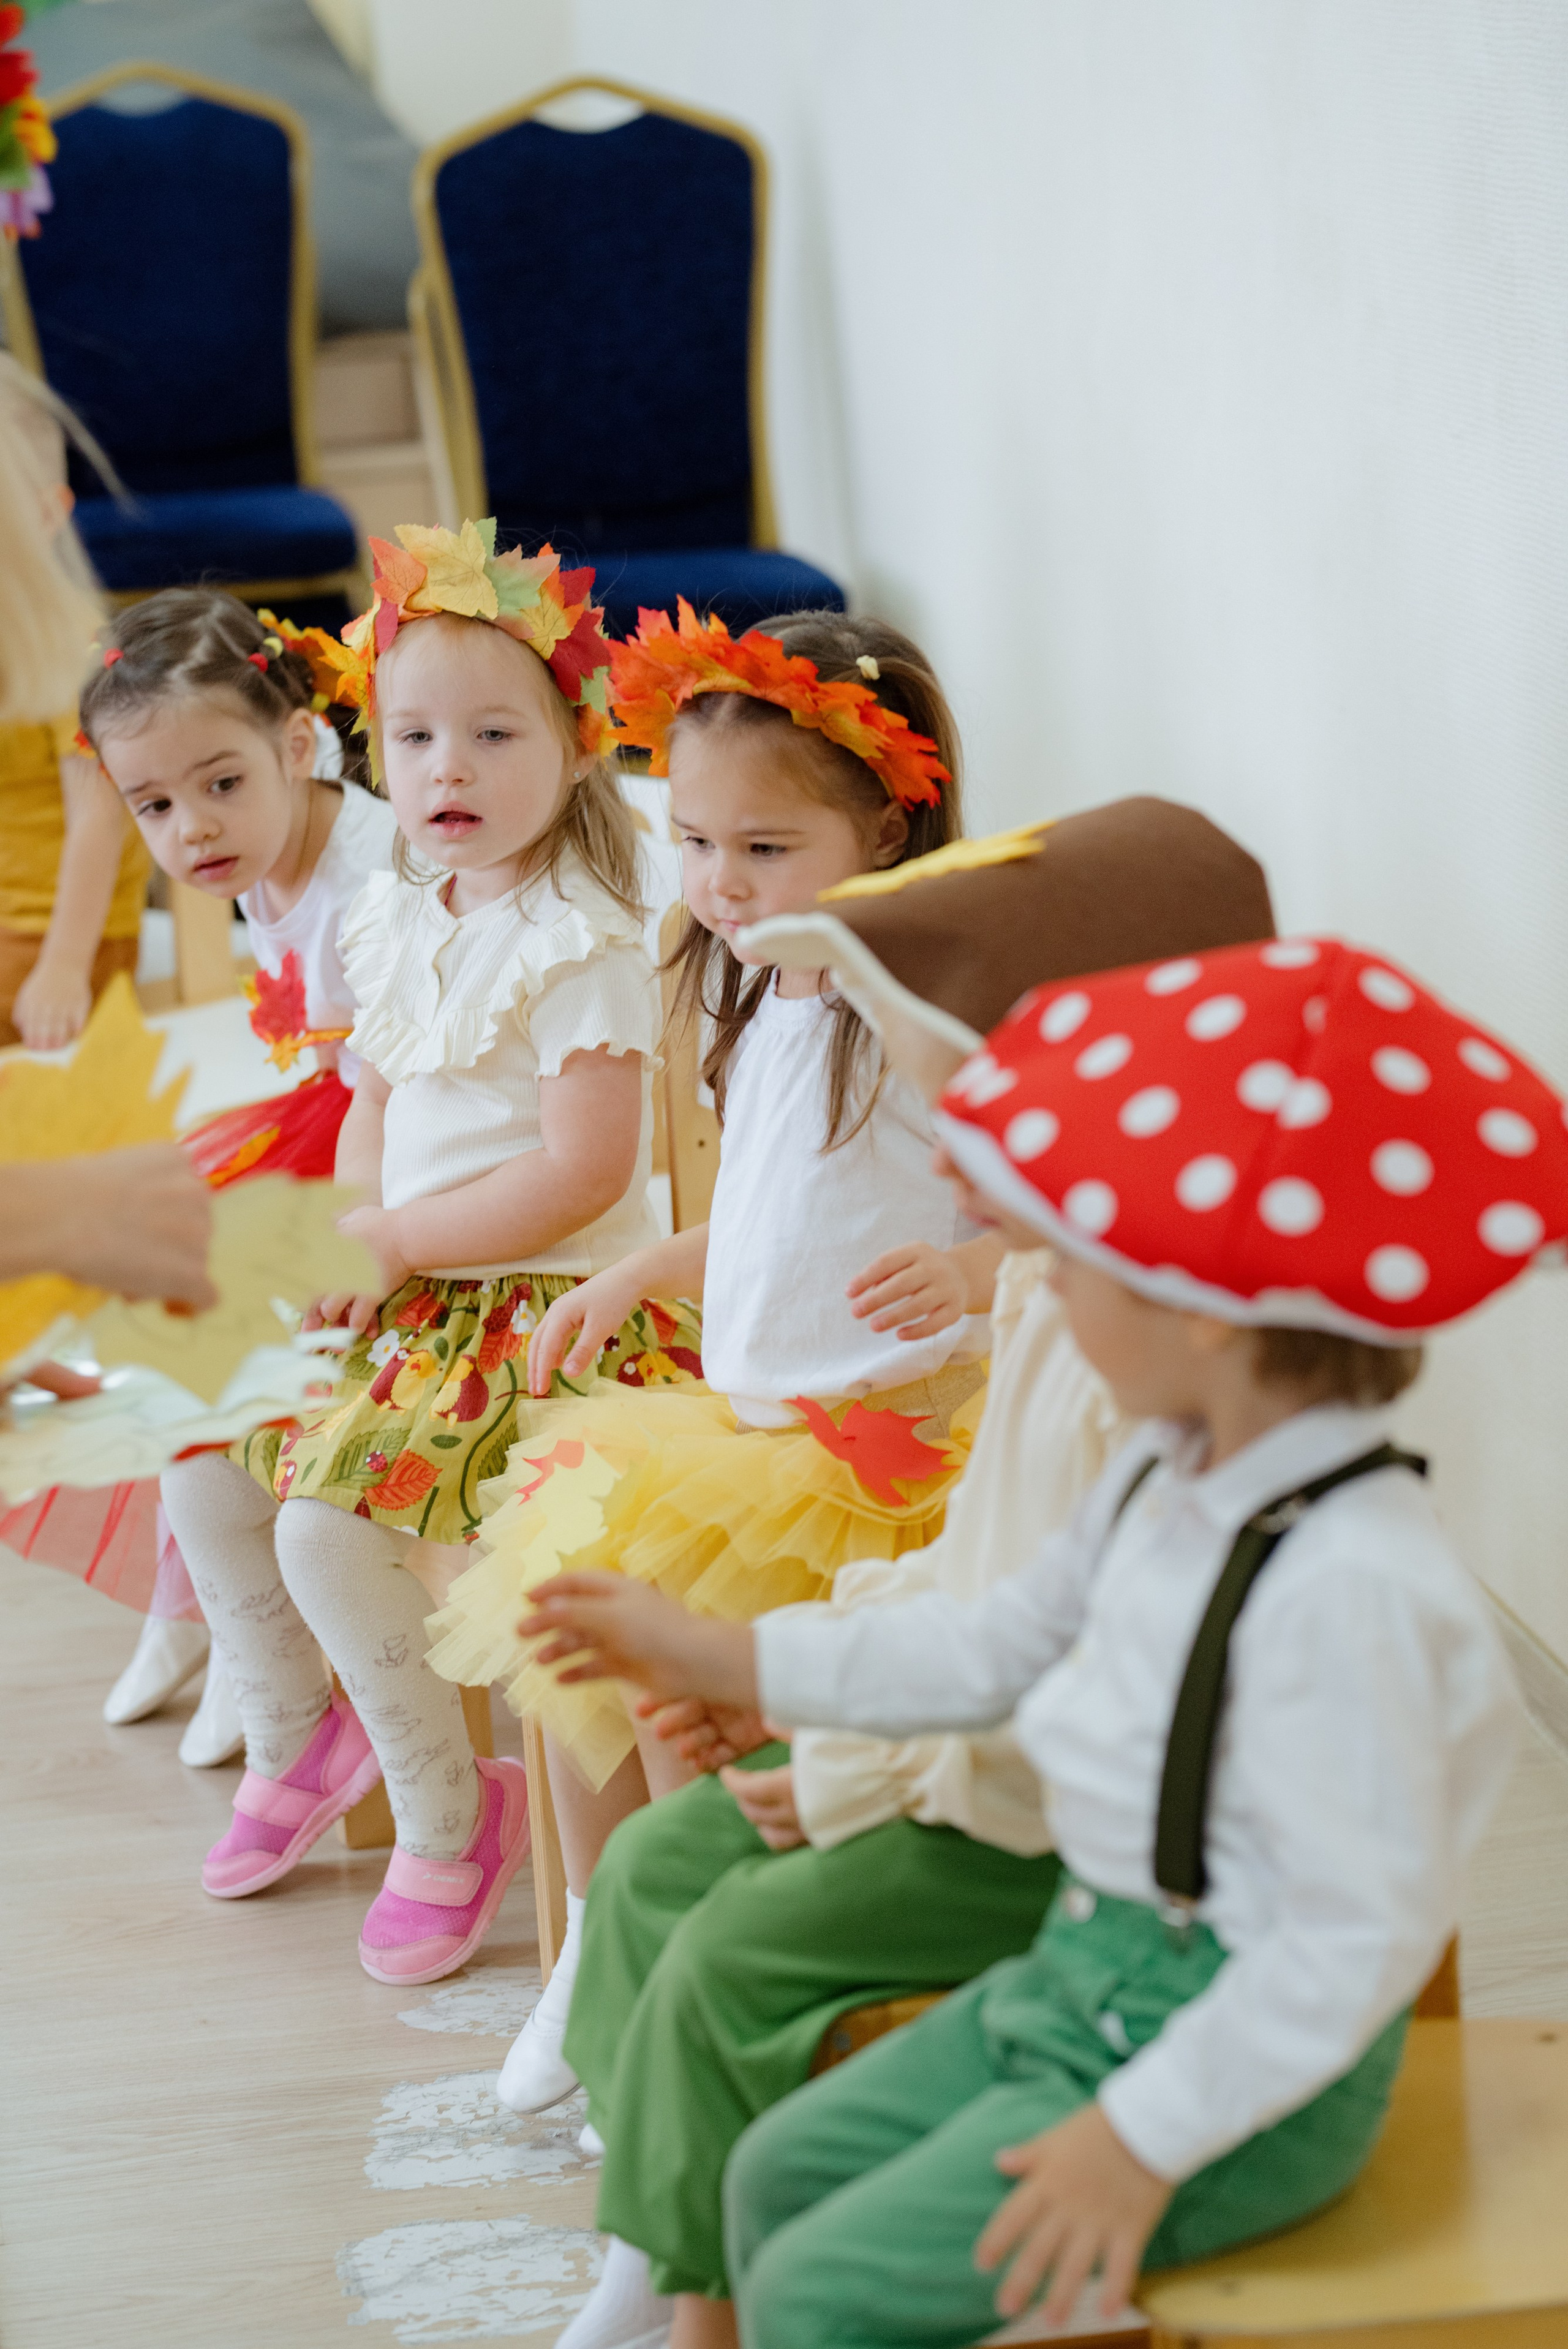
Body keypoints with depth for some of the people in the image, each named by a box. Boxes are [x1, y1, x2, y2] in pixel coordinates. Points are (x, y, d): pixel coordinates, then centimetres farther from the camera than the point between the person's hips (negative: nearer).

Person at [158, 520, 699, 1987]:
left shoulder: (581, 945, -17)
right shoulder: (397, 927, 8)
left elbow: (585, 1174, -22)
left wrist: (394, 1242, -17)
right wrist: (341, 1247, -1)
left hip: (546, 1304, -9)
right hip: (408, 1292, 9)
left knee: (331, 1525, -21)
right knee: (201, 1465, 4)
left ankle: (450, 1819, 0)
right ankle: (296, 1740, 26)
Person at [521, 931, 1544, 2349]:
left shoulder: (1346, 1584, -29)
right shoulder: (1170, 1484, 1)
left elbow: (1360, 1936, -27)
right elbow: (1002, 1646, 17)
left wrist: (1145, 2141, -22)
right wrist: (723, 1661, 19)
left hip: (1241, 2062, -9)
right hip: (1087, 1970, 9)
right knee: (777, 2174, 12)